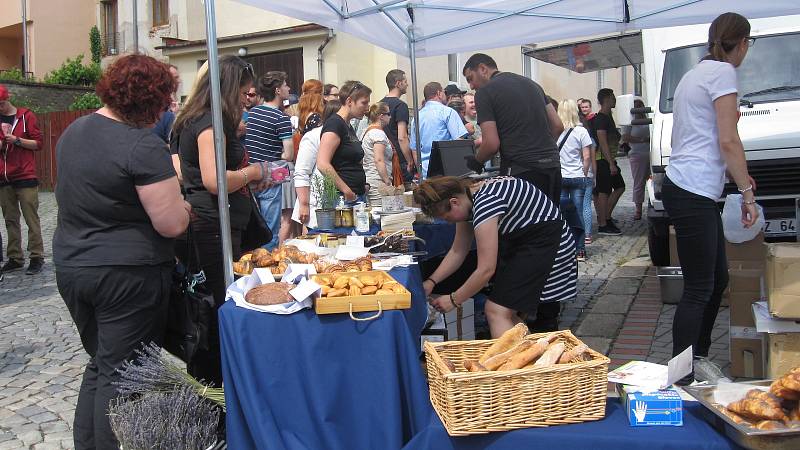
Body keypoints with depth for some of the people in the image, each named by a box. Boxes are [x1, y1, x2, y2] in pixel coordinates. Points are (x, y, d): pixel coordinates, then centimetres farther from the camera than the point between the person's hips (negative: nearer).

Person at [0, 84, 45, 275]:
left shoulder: (26, 116, 1)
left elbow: (38, 143, -1)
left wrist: (17, 140, -14)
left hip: (25, 176, -4)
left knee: (31, 219, -4)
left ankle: (36, 257, -1)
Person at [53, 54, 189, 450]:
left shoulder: (73, 131, 6)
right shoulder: (143, 145, -20)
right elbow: (172, 224, -22)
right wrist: (180, 203, 1)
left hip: (70, 267, 8)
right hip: (127, 275, -8)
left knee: (99, 364, 21)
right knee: (121, 377, 4)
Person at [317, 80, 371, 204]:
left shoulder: (349, 128, 17)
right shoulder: (334, 123, -11)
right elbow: (323, 164, -22)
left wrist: (363, 186, 12)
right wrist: (347, 191, -20)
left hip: (358, 196, 9)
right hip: (342, 198, -9)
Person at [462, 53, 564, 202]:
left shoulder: (484, 93, -3)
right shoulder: (531, 83, 18)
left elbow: (492, 144, -11)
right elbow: (558, 126, 14)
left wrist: (476, 162, 7)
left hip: (521, 171, -7)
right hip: (552, 167, 7)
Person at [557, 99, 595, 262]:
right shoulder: (581, 131, -5)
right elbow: (587, 157, -5)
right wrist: (584, 174, 8)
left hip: (558, 177, 1)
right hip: (578, 177, -1)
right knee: (578, 213, 5)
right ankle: (579, 251, 9)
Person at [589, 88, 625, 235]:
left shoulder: (608, 117, 17)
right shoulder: (600, 119, -15)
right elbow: (603, 143, -21)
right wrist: (611, 163, -23)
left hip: (609, 160, 10)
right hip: (603, 161, -10)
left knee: (619, 187, 13)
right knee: (604, 192, -6)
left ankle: (606, 217, 18)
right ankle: (603, 225, 0)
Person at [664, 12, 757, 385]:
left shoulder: (695, 74, 22)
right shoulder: (723, 73, -8)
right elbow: (728, 141, -14)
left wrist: (734, 173, 35)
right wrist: (746, 191, -9)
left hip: (690, 189, 10)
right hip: (694, 194, -10)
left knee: (718, 278, 18)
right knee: (698, 290, -7)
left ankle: (698, 357, 28)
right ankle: (682, 379, -2)